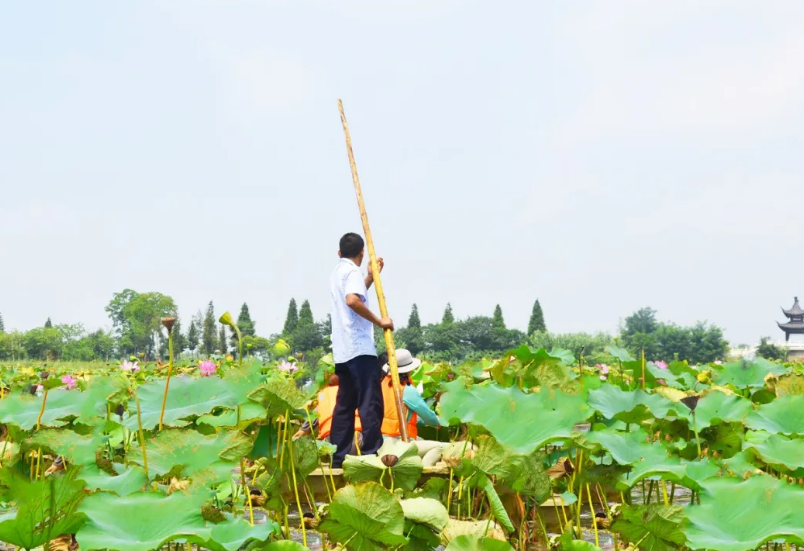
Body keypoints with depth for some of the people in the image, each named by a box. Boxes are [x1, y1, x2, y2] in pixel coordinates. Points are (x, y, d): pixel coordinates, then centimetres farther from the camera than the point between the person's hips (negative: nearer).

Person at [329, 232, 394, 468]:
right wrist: (379, 321, -21)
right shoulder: (353, 271, -9)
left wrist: (371, 276, 29)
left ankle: (338, 457, 10)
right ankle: (372, 455, -12)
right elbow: (353, 300, -28)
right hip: (359, 348, -9)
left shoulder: (337, 272, 20)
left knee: (345, 403, 11)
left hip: (343, 350, 9)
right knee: (370, 403, -9)